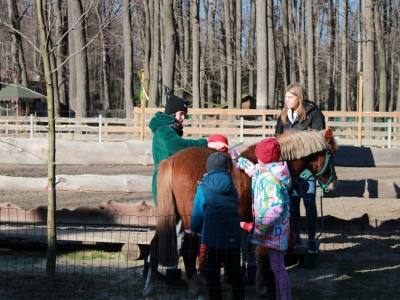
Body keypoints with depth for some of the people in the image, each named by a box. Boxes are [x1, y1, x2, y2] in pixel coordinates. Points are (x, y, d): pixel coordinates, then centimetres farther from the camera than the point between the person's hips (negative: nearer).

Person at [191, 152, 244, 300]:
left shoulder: (204, 188, -8)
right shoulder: (232, 186, 5)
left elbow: (198, 213, -5)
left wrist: (194, 229, 15)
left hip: (213, 238, -4)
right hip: (233, 238, 4)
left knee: (213, 275, 6)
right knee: (235, 274, 12)